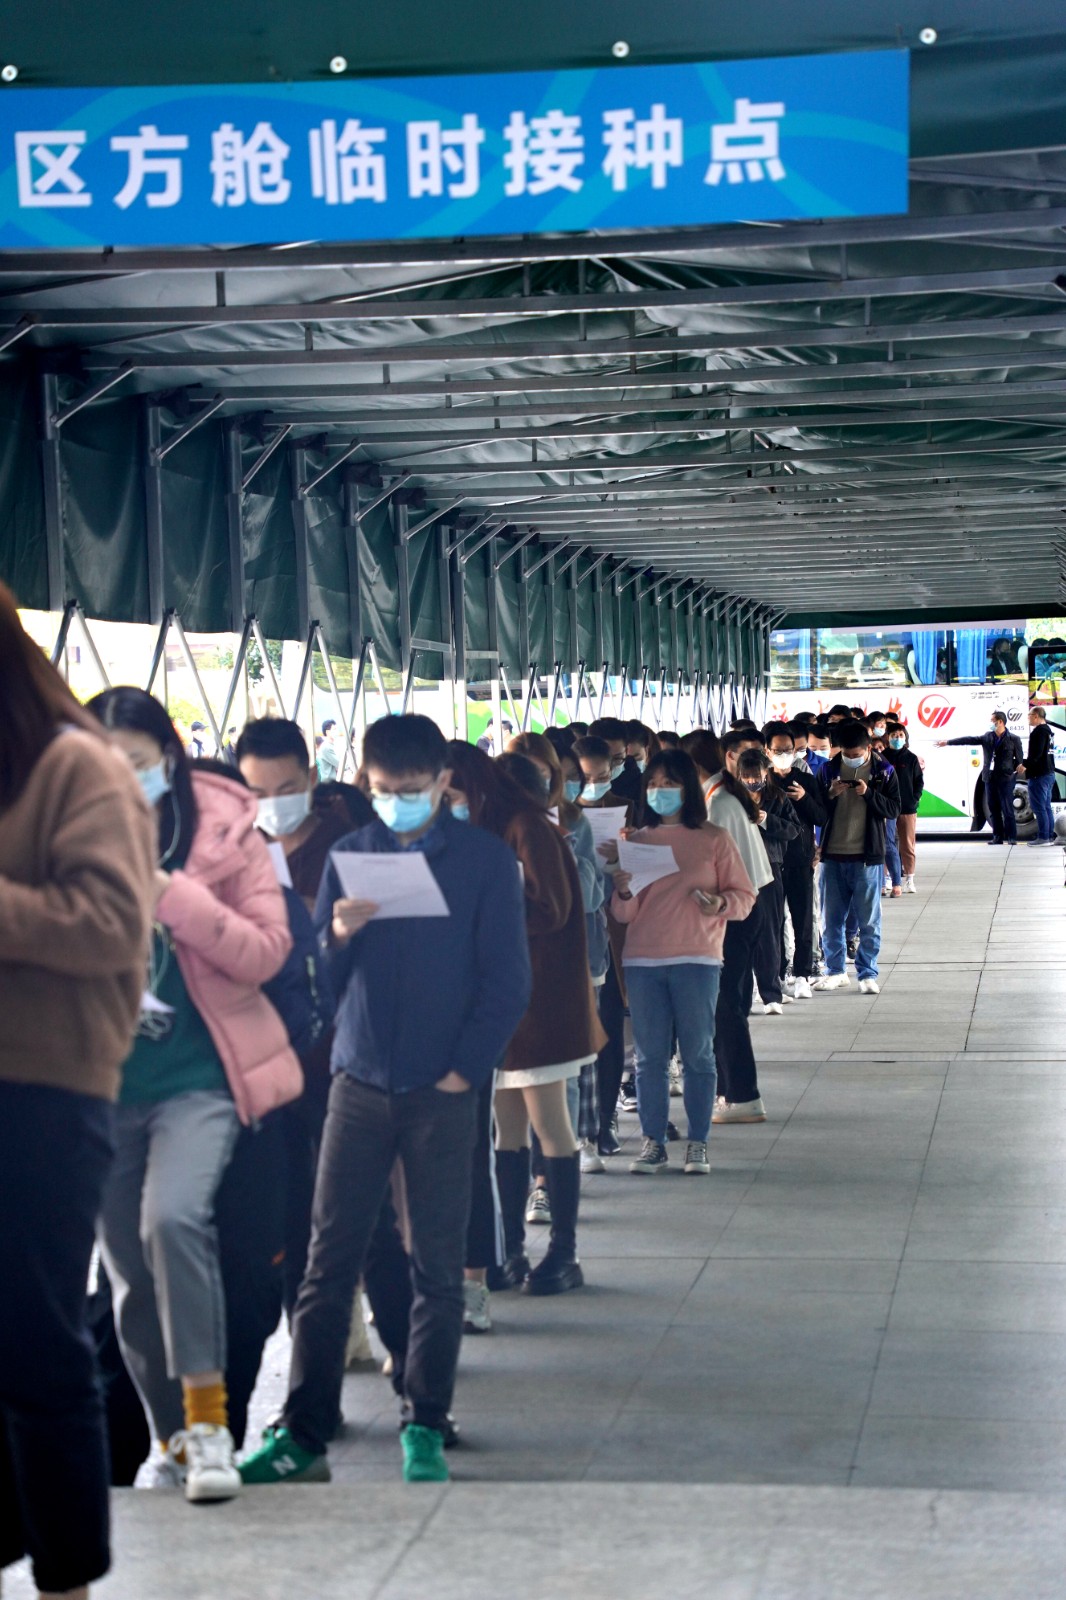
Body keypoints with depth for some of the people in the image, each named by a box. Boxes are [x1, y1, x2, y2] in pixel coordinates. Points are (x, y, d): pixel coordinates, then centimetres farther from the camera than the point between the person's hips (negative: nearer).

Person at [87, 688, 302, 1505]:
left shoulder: (223, 829, -4)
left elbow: (268, 950, -8)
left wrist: (173, 895, -18)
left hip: (199, 1075, -4)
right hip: (101, 1083, 4)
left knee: (173, 1215, -27)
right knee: (129, 1270, 9)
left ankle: (208, 1420, -19)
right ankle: (173, 1439, 25)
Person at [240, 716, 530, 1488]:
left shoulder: (486, 858, 1)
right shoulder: (351, 854, 9)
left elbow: (509, 977, 0)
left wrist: (467, 1068, -8)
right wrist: (339, 936, -12)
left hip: (441, 1091, -2)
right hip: (359, 1082, 2)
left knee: (439, 1267, 3)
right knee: (330, 1258, 0)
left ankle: (425, 1429, 13)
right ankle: (303, 1432, 3)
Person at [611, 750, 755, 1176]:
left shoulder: (714, 839, 4)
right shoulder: (636, 841, 11)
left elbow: (744, 896, 4)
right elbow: (624, 915, 9)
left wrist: (720, 904, -16)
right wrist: (623, 891, -12)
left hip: (696, 960, -2)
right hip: (642, 962, 2)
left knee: (698, 1053, 1)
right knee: (649, 1056, 3)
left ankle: (698, 1143, 8)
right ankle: (653, 1142, 9)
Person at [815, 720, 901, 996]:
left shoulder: (883, 772, 1)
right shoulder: (829, 771, 6)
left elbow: (894, 808, -4)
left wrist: (868, 793, -16)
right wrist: (831, 795, -12)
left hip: (867, 856, -2)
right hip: (832, 855, 2)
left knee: (869, 921, 1)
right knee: (832, 919, 9)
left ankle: (868, 974, 8)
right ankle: (836, 971, 20)